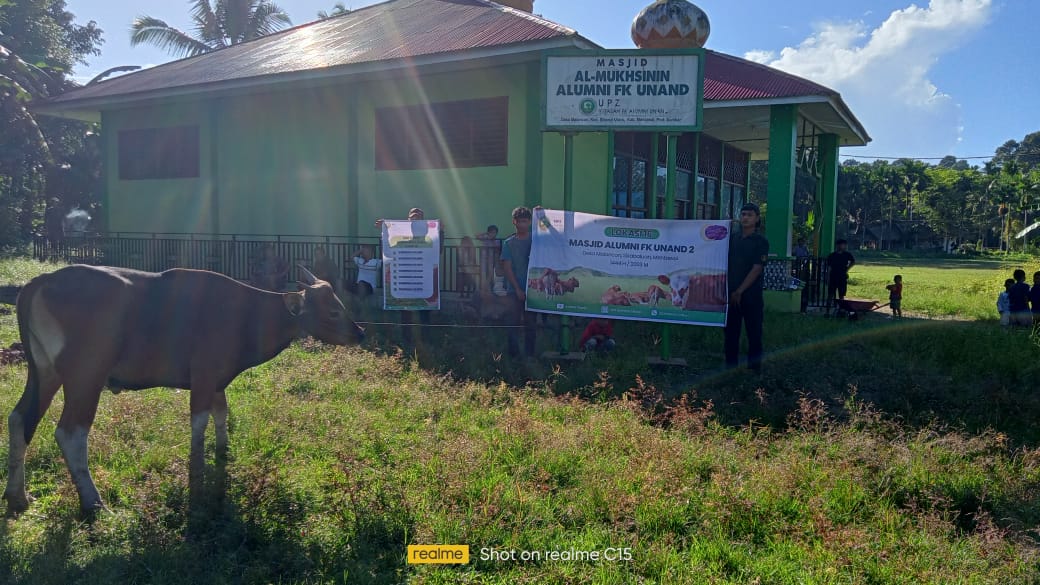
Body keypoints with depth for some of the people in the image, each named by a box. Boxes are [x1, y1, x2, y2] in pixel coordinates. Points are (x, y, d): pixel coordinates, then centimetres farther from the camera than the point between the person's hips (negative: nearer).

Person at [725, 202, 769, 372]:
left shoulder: (760, 241, -2)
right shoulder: (732, 239, 11)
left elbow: (757, 269, -10)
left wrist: (739, 291, -14)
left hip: (751, 296, -4)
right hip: (731, 295, 4)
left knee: (754, 333, 2)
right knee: (731, 332, 7)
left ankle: (754, 368, 10)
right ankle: (730, 366, 16)